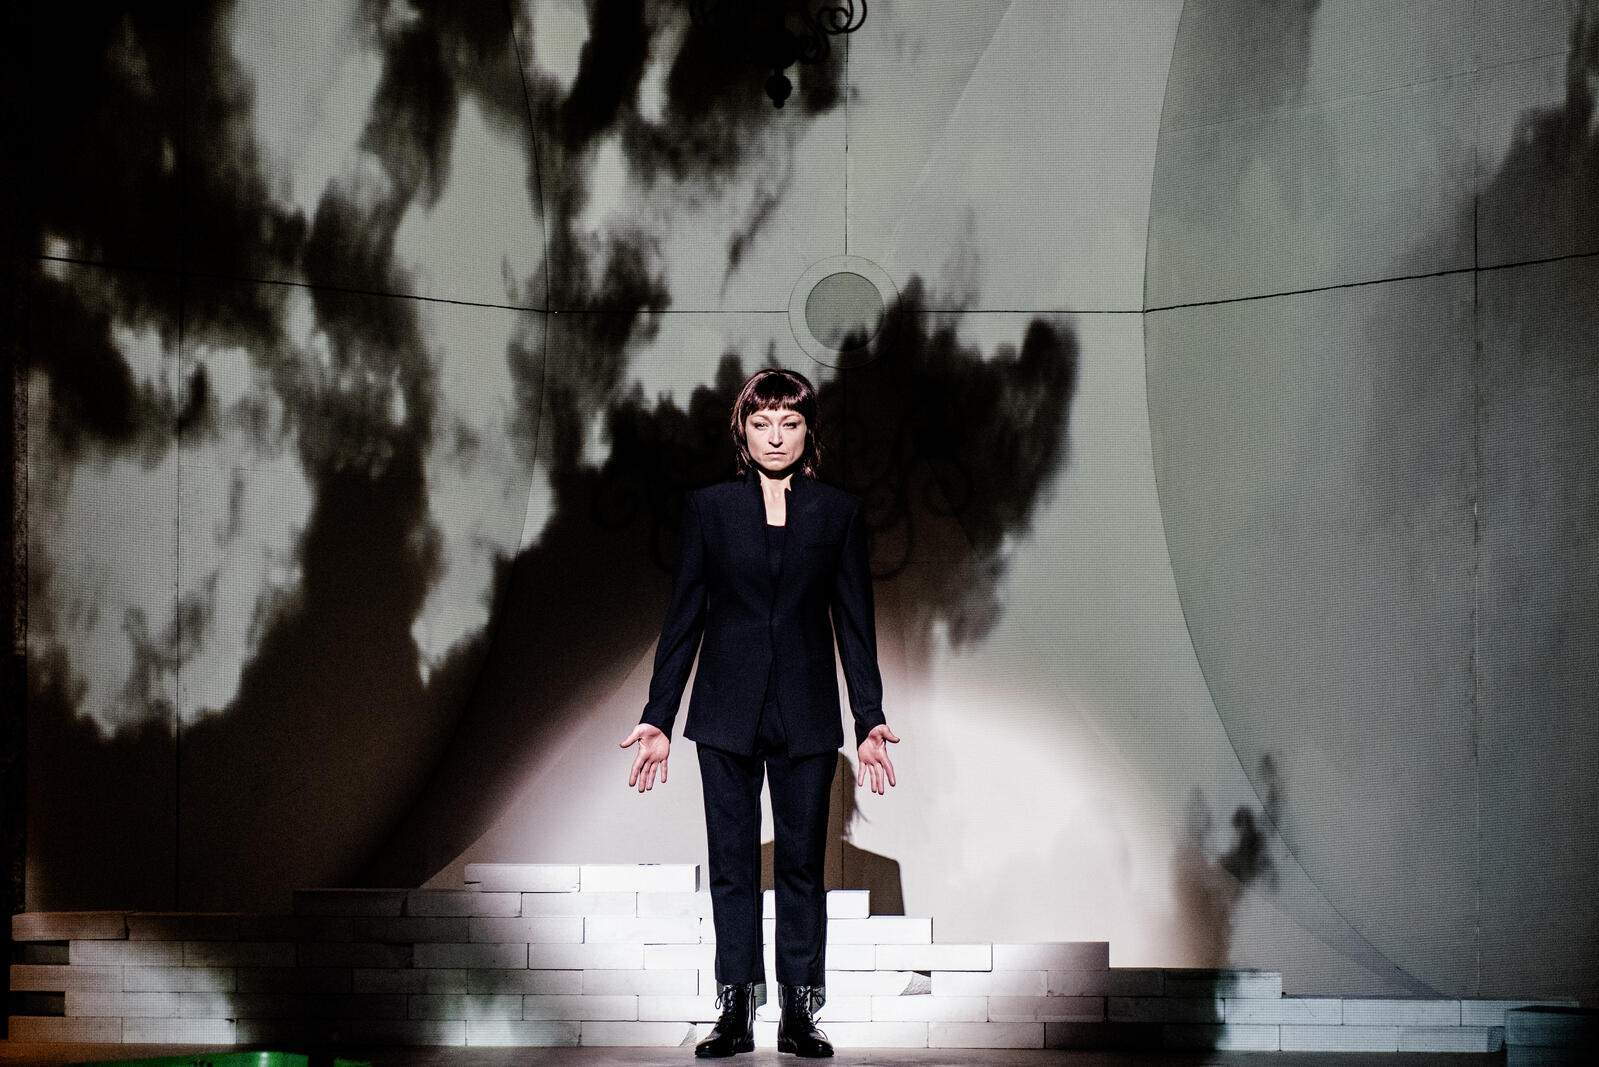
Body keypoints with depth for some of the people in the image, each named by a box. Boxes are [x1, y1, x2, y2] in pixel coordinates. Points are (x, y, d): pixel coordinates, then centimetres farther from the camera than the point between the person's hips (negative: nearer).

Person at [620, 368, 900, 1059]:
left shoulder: (838, 513, 5)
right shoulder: (708, 509, 4)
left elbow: (855, 623, 5)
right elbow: (683, 620, 5)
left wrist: (870, 718, -2)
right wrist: (657, 718, 1)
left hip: (807, 717, 0)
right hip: (728, 714, 0)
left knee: (802, 864, 2)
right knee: (732, 864, 2)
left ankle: (800, 1015, 7)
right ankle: (736, 1012, 6)